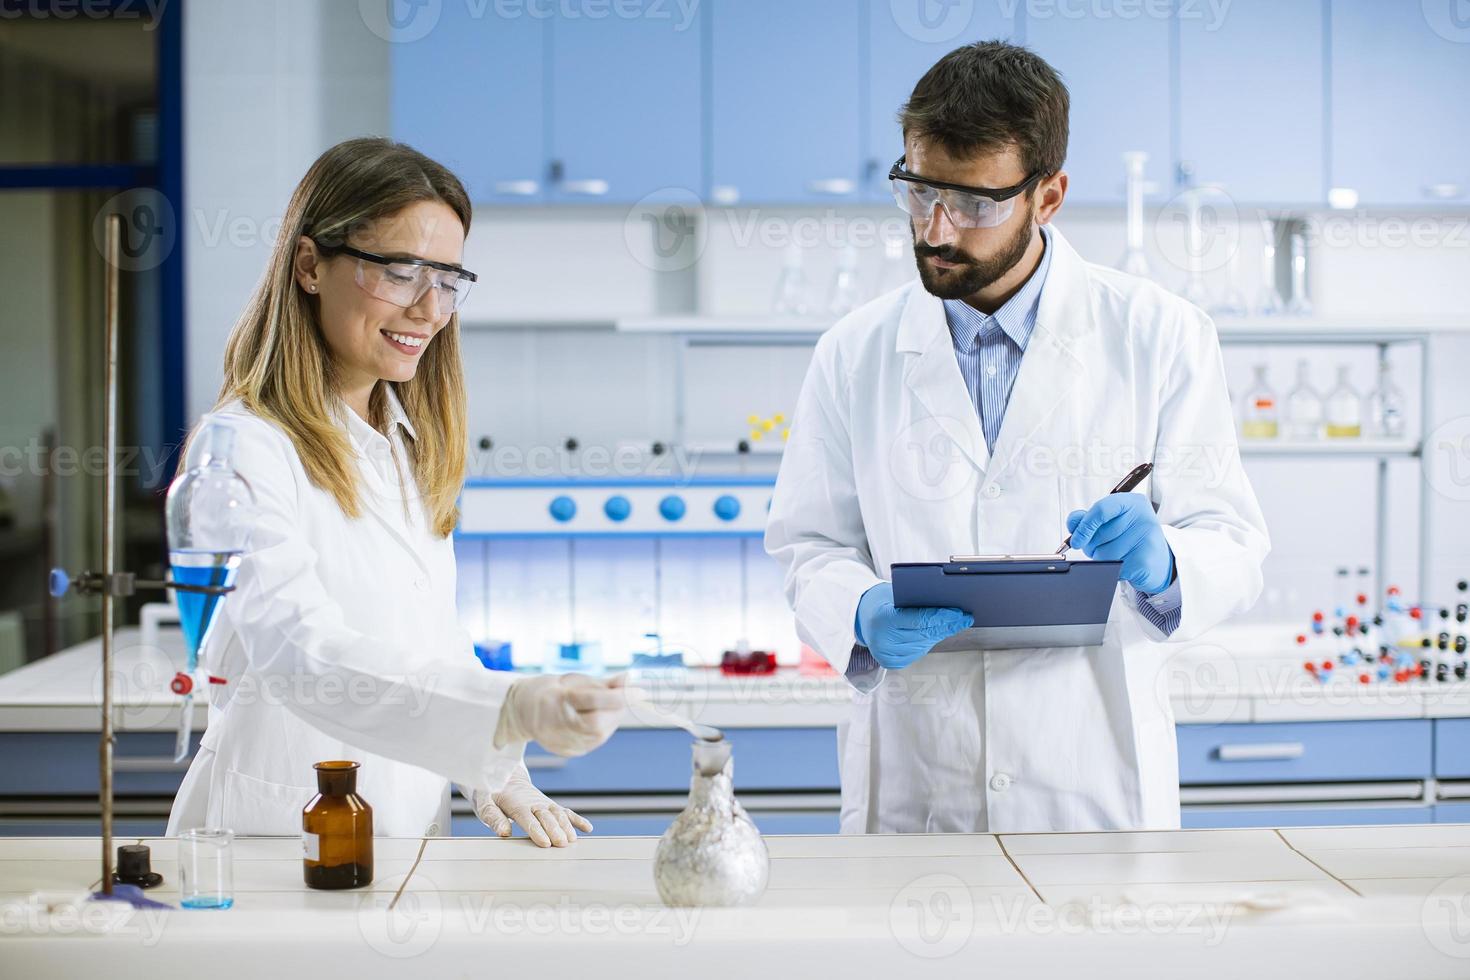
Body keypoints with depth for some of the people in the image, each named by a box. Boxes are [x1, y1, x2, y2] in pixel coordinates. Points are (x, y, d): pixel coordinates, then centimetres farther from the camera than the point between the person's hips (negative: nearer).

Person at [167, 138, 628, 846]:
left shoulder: (409, 440, 13)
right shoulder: (246, 447, -13)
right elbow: (300, 655, -28)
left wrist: (494, 776, 1)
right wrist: (512, 709, -41)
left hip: (409, 836, 7)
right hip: (277, 834, -7)